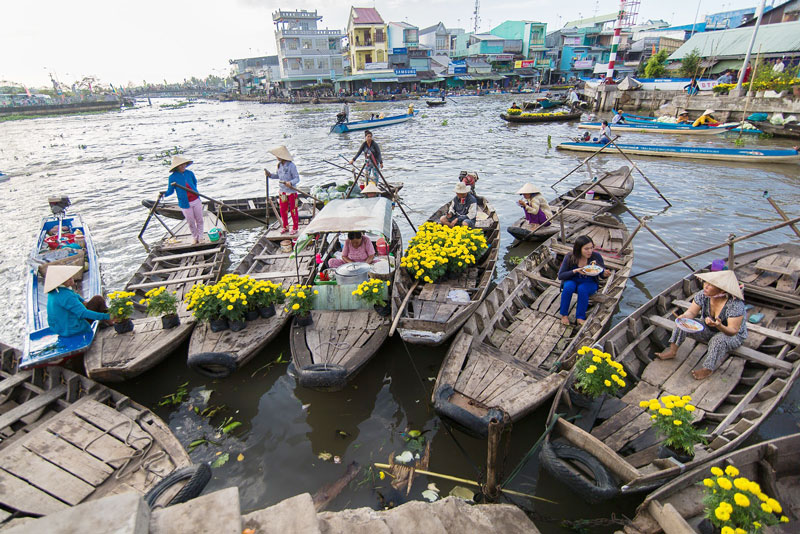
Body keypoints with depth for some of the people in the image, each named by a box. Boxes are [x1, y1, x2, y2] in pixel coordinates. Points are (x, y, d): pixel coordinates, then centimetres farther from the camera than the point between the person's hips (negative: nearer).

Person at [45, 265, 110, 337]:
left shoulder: (54, 290, -3)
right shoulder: (66, 296, -30)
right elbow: (83, 313, -31)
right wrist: (107, 316, -30)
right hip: (72, 329, -9)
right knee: (98, 299, -5)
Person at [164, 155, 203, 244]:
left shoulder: (189, 173, 0)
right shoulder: (173, 177, -9)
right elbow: (170, 190, -3)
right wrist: (164, 194, -22)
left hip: (196, 201, 3)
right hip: (185, 204, -3)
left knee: (199, 220, 10)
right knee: (191, 223, 9)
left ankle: (200, 236, 27)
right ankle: (195, 238, 28)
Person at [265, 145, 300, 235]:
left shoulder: (291, 166, -17)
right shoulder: (279, 165, 4)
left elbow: (297, 179, -16)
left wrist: (290, 183, -34)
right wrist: (270, 175, 0)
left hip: (292, 191, -6)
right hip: (283, 191, 7)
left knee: (293, 210, 4)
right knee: (283, 211, 11)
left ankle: (295, 228, 17)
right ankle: (285, 227, 26)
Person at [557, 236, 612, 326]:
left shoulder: (596, 256, -16)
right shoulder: (570, 257, -17)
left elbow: (602, 274, -2)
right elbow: (560, 275, -13)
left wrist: (606, 274, -27)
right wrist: (575, 271, -28)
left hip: (589, 283, 0)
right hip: (572, 281, 0)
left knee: (582, 288, -33)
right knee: (568, 286, -33)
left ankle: (580, 317, -16)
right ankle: (564, 314, -16)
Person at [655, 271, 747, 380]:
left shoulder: (735, 304, -29)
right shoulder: (703, 295, -16)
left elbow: (733, 330, -29)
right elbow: (691, 312, -11)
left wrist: (719, 326, -51)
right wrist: (684, 317, -35)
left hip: (733, 336, -5)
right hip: (708, 330, 5)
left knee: (719, 340, -37)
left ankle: (707, 369, -22)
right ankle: (672, 351, -12)